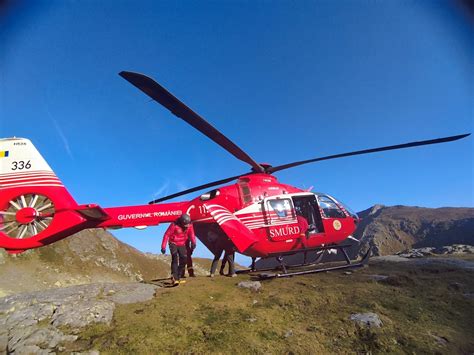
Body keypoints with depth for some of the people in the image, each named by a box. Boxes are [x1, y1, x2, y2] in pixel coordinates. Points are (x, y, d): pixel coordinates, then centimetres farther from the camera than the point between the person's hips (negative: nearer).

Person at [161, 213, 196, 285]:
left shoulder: (189, 226, -12)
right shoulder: (174, 225, -25)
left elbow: (192, 235, -11)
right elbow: (166, 235, -19)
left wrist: (193, 242, -32)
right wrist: (163, 247, -19)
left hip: (182, 244, 5)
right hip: (173, 244, -5)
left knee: (183, 259, 3)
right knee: (175, 259, -20)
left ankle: (178, 277, 21)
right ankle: (174, 278, -21)